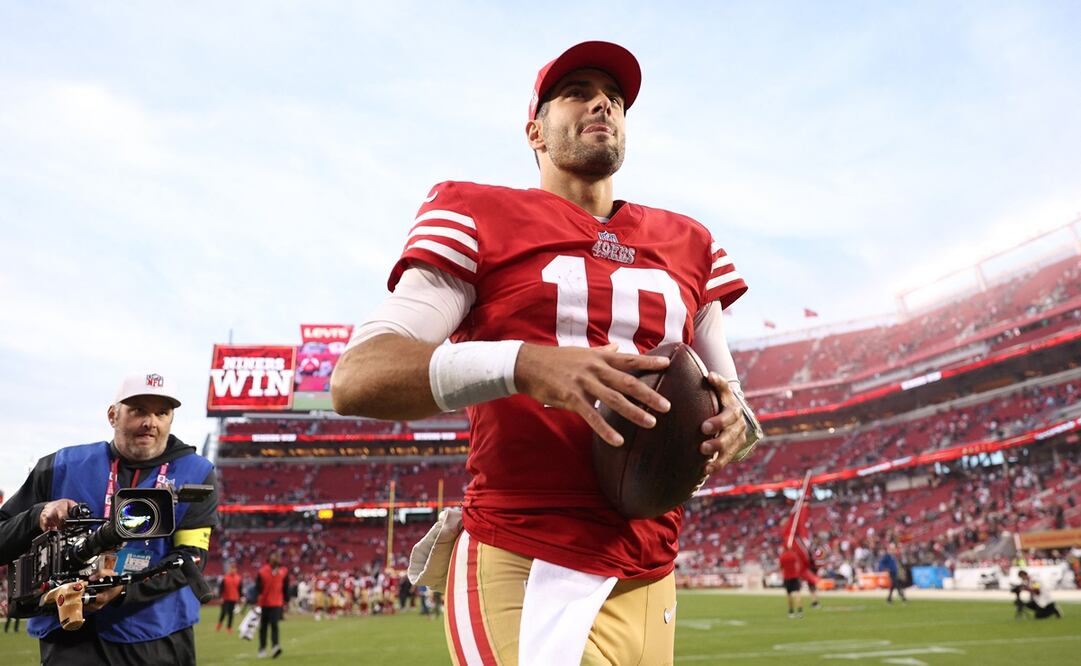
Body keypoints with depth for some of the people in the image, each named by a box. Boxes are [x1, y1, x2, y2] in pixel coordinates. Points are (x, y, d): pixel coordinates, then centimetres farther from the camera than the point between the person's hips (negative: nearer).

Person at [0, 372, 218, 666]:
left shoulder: (195, 475, -1)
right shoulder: (62, 467, 4)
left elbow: (189, 558, -9)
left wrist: (123, 588, -23)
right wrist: (38, 517, -14)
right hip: (71, 639, 1)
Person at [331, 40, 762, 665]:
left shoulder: (686, 244, 14)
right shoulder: (480, 217, 0)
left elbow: (727, 395, 20)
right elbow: (355, 378, -10)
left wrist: (733, 423, -5)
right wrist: (523, 366, -25)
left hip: (647, 580, 5)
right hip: (520, 567, -5)